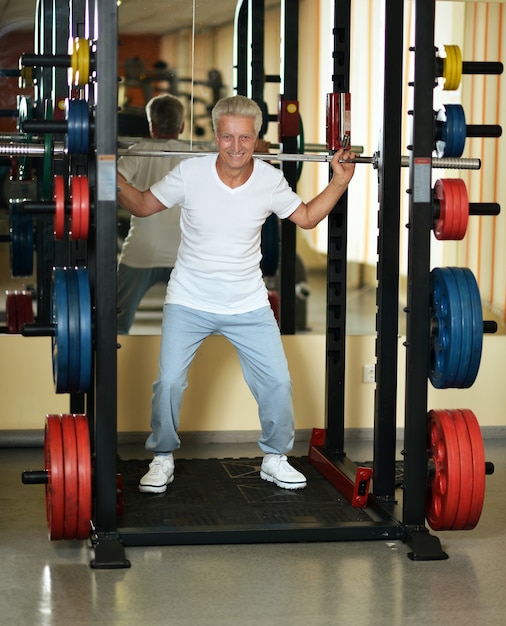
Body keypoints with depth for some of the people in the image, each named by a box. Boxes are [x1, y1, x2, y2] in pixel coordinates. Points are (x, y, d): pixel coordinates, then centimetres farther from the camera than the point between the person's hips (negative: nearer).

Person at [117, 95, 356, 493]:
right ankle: (163, 459, 14)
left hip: (249, 305, 2)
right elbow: (142, 206, -1)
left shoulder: (271, 180, -9)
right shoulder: (190, 173, -14)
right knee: (169, 382, -10)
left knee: (278, 381, 0)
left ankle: (275, 459, 22)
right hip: (189, 302, -2)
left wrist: (341, 180, 0)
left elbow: (307, 217, 8)